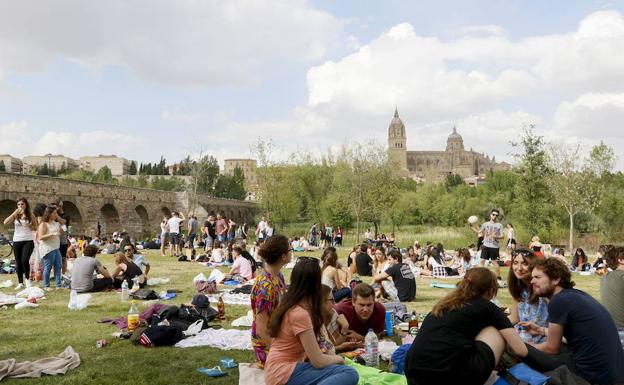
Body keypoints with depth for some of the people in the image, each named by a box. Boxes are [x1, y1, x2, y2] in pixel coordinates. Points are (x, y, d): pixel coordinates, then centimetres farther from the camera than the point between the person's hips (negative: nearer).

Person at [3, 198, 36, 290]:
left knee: (25, 260, -19)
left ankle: (27, 278, 2)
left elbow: (35, 228, 6)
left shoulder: (30, 215, 1)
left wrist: (28, 225, -13)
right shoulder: (15, 215, 3)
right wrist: (14, 213, -17)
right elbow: (5, 222, -12)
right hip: (17, 241, 2)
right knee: (18, 262, 6)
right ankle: (20, 283, 15)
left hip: (28, 241, -2)